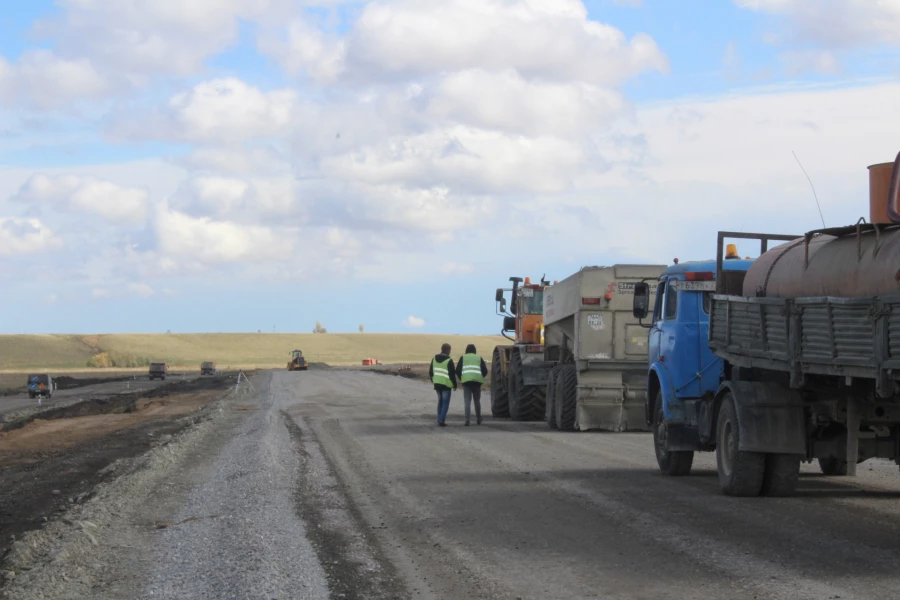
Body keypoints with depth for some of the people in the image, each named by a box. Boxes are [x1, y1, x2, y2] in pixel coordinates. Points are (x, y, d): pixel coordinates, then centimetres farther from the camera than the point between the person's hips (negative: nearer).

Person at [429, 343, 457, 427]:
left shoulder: (434, 359, 8)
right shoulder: (449, 361, -13)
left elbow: (430, 372, 14)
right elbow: (452, 374, -12)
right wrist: (455, 384, 0)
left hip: (437, 384, 6)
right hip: (446, 385, -6)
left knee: (440, 402, 17)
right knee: (445, 402, -1)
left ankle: (439, 420, 17)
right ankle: (441, 420, -10)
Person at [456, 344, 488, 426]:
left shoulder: (463, 358, 7)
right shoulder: (479, 358, 10)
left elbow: (458, 370, 1)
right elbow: (485, 371, 5)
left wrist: (461, 378, 16)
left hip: (466, 381, -1)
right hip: (477, 381, 1)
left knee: (467, 401, -2)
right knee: (477, 401, 15)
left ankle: (467, 419, -15)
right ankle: (478, 419, 22)